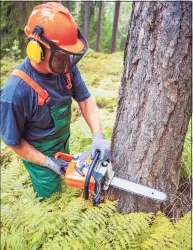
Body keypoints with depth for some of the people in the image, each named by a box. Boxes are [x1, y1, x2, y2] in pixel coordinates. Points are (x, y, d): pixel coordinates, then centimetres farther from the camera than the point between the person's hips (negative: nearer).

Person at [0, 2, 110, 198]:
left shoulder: (66, 68, -21)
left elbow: (85, 100, -10)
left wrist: (98, 136, -22)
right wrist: (47, 163, -16)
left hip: (63, 144, 5)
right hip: (38, 155, -5)